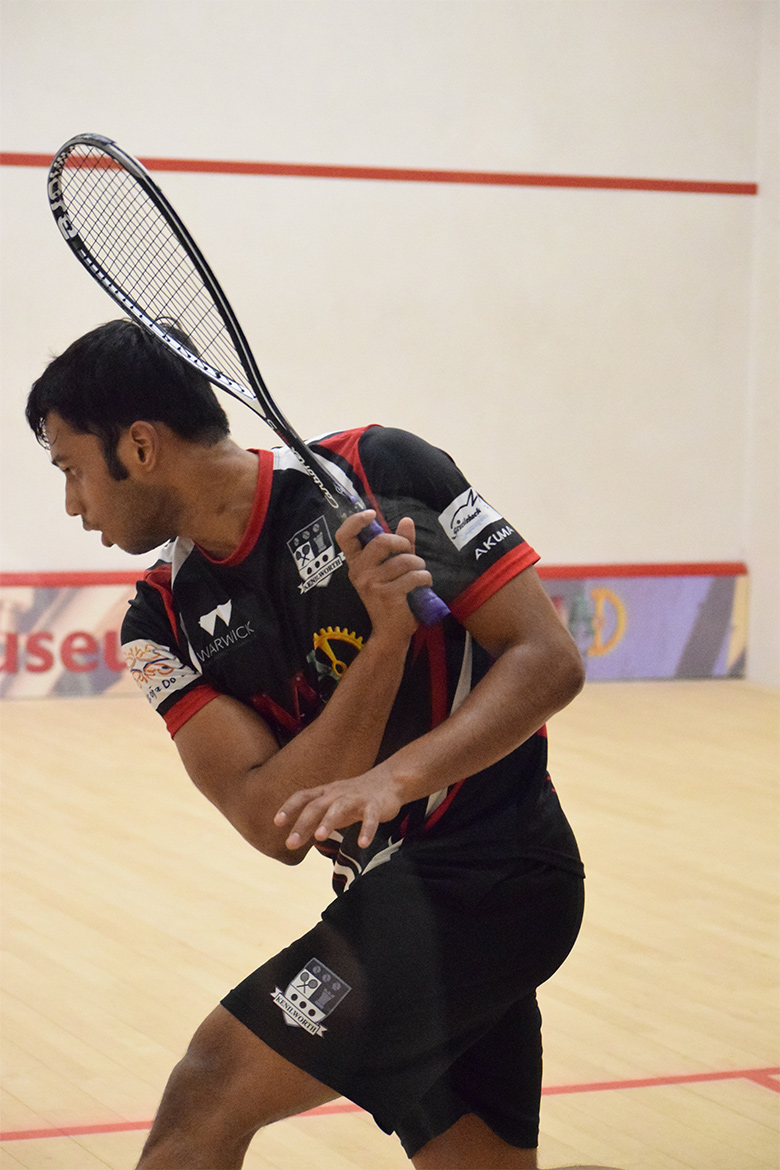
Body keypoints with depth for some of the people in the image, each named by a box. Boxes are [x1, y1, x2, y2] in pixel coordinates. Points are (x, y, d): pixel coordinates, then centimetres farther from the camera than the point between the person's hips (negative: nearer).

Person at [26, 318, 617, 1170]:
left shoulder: (383, 473, -9)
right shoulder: (163, 625, 4)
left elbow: (549, 659, -12)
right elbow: (275, 825, -8)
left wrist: (393, 778, -26)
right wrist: (386, 635, -20)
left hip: (487, 870, -7)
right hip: (386, 901, 7)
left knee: (205, 1097, -19)